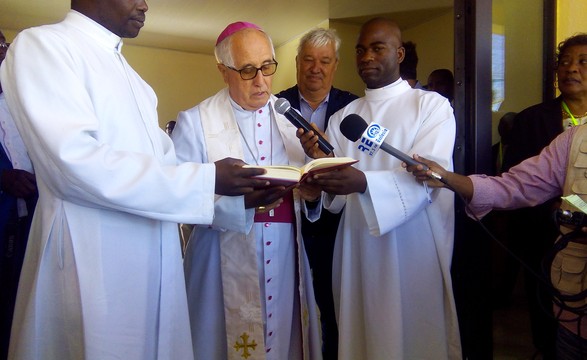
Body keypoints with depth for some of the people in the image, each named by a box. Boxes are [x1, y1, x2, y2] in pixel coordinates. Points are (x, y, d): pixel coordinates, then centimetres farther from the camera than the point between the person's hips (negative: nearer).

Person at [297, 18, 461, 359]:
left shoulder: (432, 105, -1)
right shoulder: (343, 117, 10)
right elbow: (336, 198, 4)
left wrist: (363, 182, -32)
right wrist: (321, 161, -17)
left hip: (413, 251, -3)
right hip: (358, 250, 4)